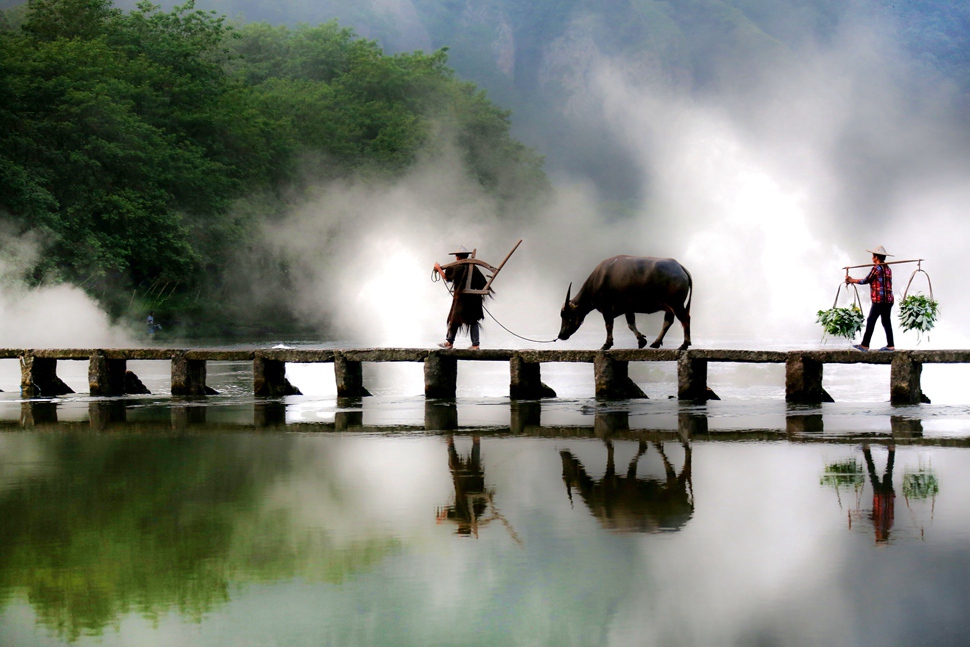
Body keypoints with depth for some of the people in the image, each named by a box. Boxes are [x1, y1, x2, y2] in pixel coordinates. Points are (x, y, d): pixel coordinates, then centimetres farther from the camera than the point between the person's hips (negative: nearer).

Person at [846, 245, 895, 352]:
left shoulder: (876, 268, -9)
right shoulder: (888, 269, 15)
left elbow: (866, 281, -4)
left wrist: (852, 280, 9)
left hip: (879, 300, -8)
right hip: (889, 300, 8)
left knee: (871, 321, -4)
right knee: (886, 322, 9)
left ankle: (865, 345, -5)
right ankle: (890, 345, 6)